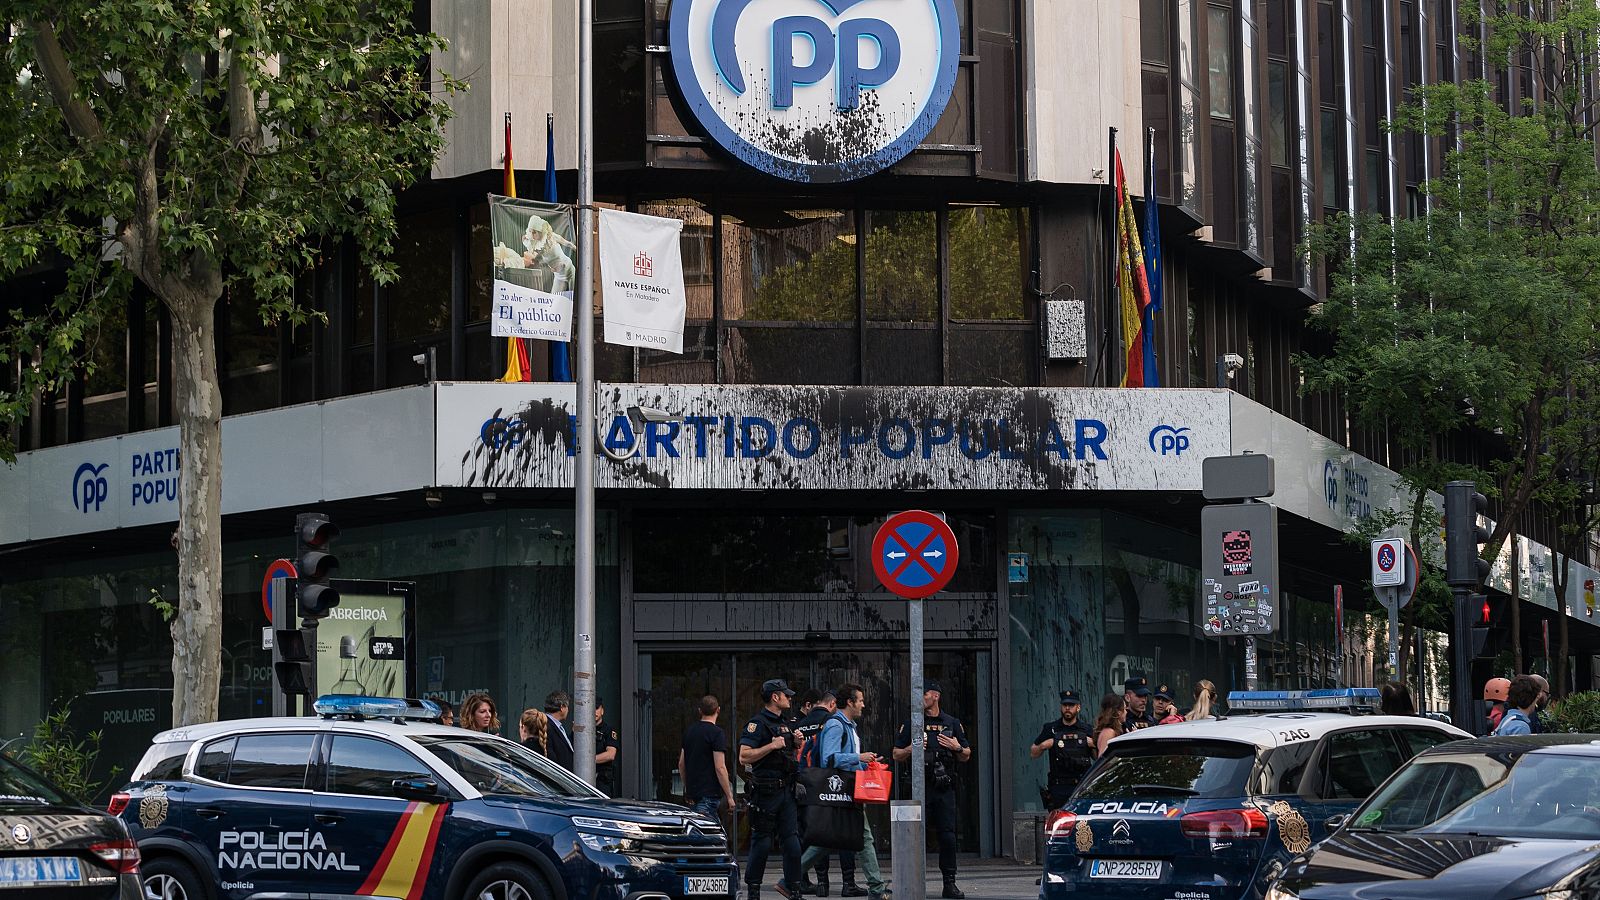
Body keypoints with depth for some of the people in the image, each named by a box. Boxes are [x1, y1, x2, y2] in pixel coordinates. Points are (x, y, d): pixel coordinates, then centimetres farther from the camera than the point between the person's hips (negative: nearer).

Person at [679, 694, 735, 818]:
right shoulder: (717, 733, -12)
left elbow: (681, 764, 17)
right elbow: (720, 768, -16)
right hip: (709, 793, -8)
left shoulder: (689, 732, 11)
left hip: (692, 790, 8)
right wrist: (729, 797, -12)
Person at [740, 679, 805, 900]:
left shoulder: (785, 723, 17)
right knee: (762, 842, -2)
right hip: (765, 790, -7)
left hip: (786, 790, 7)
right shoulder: (757, 723, -9)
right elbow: (744, 757, -17)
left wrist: (797, 743, 9)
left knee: (791, 839, 2)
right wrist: (772, 746, -20)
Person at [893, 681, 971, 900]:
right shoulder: (912, 724, 9)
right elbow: (897, 756, 11)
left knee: (948, 836, -3)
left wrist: (957, 748, -5)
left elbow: (966, 756, 16)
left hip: (944, 788, 1)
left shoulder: (952, 723, 12)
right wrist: (911, 749, -9)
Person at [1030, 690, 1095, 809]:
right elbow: (1033, 754, 13)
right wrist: (1042, 746, -6)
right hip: (1058, 788, -1)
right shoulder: (1051, 729, 7)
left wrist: (1093, 745, -1)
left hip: (1083, 787, 1)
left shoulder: (1086, 729, 10)